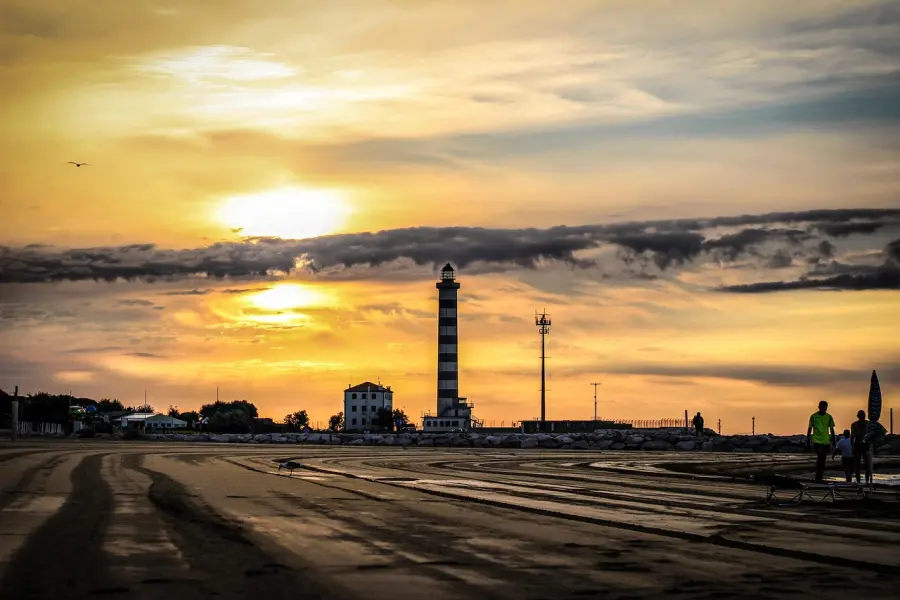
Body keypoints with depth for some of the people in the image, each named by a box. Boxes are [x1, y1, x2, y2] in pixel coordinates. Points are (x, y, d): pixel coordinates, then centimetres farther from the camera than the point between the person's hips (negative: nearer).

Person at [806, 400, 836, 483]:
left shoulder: (829, 417, 6)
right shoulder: (813, 416, -2)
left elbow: (831, 430, 11)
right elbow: (809, 429, 4)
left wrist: (833, 441, 6)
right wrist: (808, 442, 2)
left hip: (826, 442, 4)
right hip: (817, 441, -4)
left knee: (823, 460, 7)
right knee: (820, 457, -18)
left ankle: (819, 478, 16)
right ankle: (818, 478, -13)